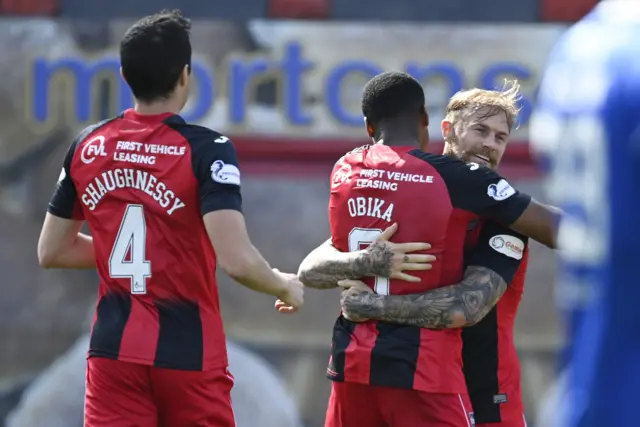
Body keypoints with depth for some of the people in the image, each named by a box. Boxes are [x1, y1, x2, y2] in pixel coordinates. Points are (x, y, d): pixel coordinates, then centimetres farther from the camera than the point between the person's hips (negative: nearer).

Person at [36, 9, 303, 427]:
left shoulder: (88, 146, 3)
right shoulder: (206, 149, -12)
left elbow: (52, 251, 13)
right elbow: (237, 261, -21)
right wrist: (284, 285, -1)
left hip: (114, 349, 3)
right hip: (188, 352, -3)